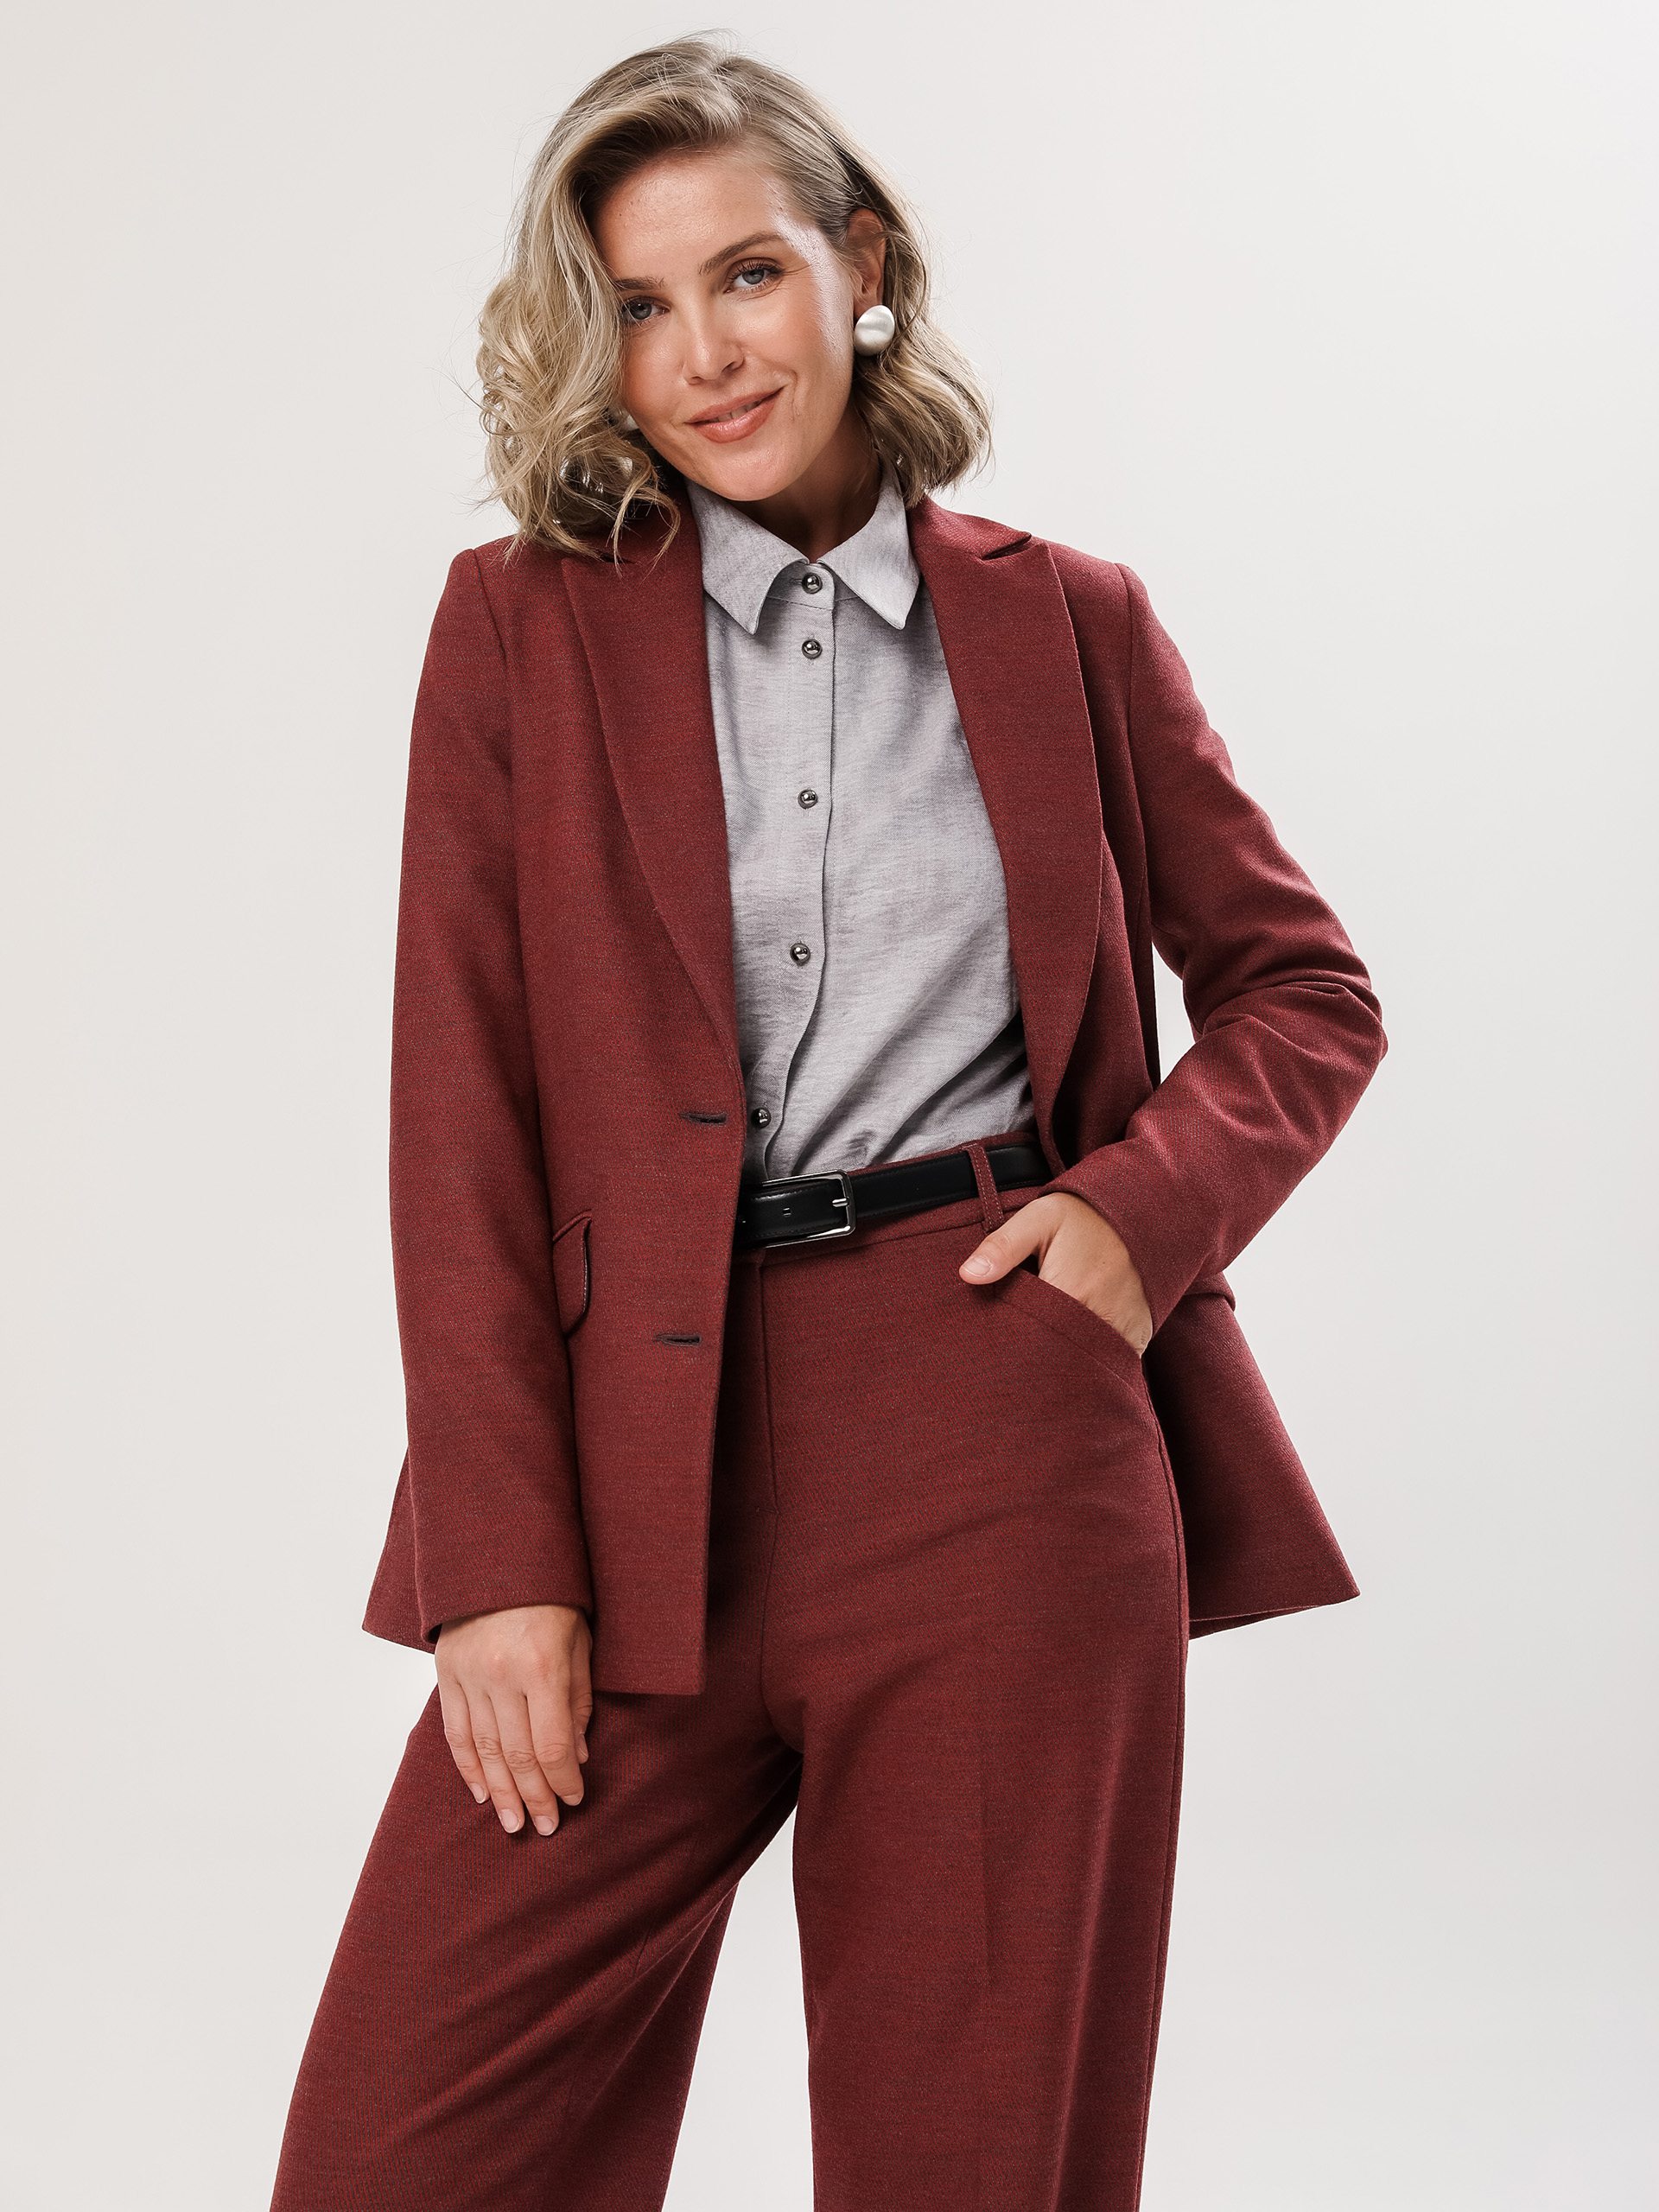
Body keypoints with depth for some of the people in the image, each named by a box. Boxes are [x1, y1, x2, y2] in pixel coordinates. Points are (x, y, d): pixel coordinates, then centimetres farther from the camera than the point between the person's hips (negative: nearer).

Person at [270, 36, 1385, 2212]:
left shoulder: (1067, 621, 10)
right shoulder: (519, 623, 8)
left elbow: (1307, 991, 18)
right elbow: (461, 1115, 3)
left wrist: (1145, 1208, -3)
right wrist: (499, 1560, -5)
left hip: (1005, 1436, 0)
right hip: (641, 1468, 1)